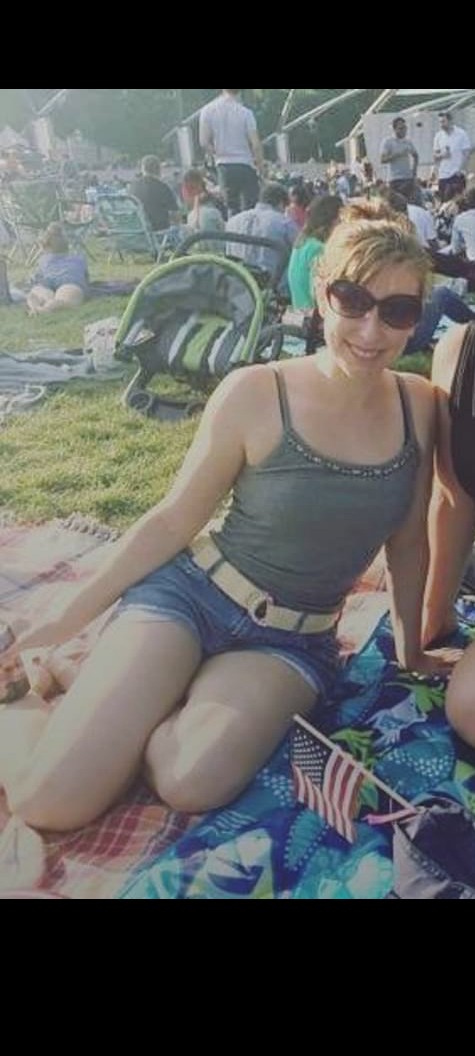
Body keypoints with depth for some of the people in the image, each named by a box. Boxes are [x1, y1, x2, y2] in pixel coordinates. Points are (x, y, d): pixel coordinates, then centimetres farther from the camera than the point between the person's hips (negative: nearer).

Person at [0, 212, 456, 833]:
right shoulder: (254, 394, -13)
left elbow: (407, 542, 10)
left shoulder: (419, 407, -3)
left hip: (296, 642, 3)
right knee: (50, 799, -17)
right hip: (189, 595, -3)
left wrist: (410, 648, 19)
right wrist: (67, 617, -2)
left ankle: (121, 693, 6)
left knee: (190, 783, -27)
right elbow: (174, 520, -4)